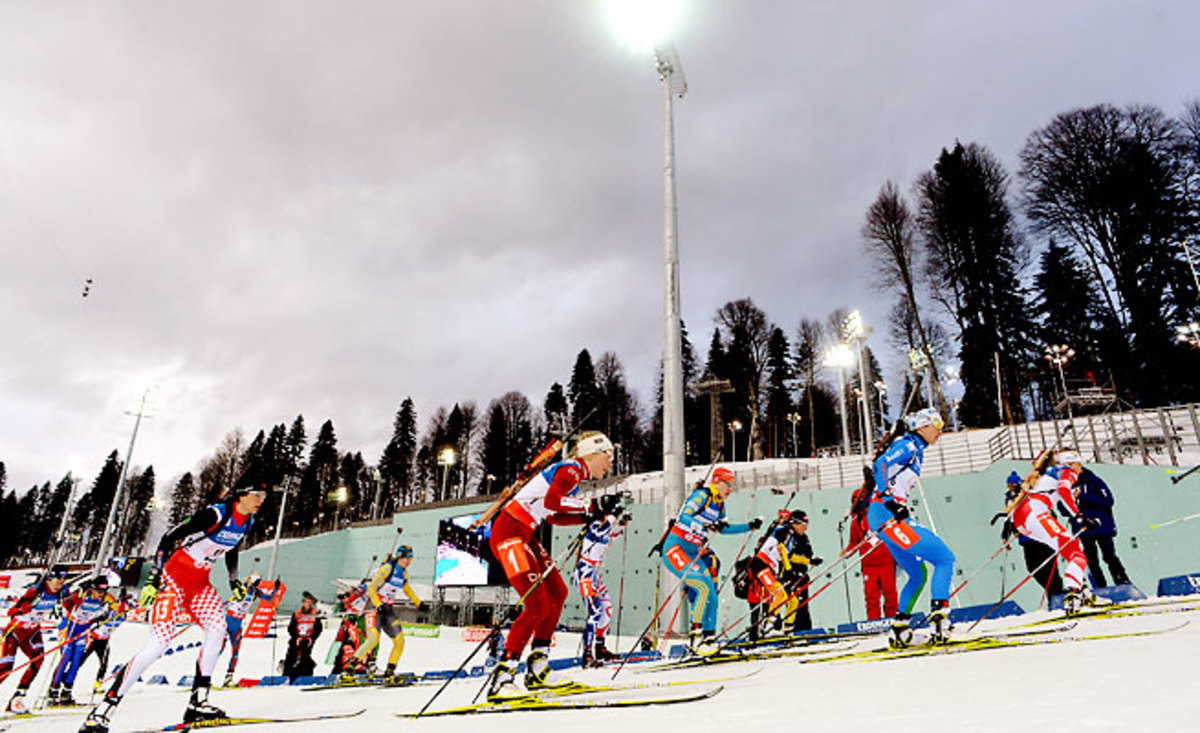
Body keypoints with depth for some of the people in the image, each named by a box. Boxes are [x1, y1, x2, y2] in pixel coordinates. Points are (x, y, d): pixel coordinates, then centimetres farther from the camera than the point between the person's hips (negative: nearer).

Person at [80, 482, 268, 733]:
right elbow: (168, 539, -20)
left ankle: (198, 700, -8)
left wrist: (234, 581, 22)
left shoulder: (247, 522, 1)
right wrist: (153, 578, -23)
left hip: (200, 583, 7)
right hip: (174, 577, -7)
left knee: (218, 627, -15)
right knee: (161, 640, -15)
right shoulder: (215, 514, -23)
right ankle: (104, 709, -3)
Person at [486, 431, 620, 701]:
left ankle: (537, 669, 15)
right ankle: (501, 678, -8)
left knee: (557, 593, 9)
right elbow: (551, 501, -29)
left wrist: (591, 515, 12)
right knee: (538, 605, -14)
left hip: (523, 535, 11)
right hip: (508, 532, -11)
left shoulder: (574, 474, 18)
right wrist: (592, 505, -22)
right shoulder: (572, 470, -11)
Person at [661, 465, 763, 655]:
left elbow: (723, 528, 29)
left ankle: (709, 636, 11)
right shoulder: (702, 495, -13)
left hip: (694, 554, 8)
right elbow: (683, 518, -26)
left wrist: (750, 526, 26)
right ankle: (696, 633, -16)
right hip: (675, 548, -8)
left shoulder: (719, 505, 12)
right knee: (704, 588, -22)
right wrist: (706, 526, -40)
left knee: (711, 597, 2)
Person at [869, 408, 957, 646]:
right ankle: (939, 615, -20)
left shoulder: (916, 451, 24)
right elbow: (879, 466, -20)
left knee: (917, 576, 16)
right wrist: (890, 500, -29)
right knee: (945, 559, -11)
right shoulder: (908, 445, -4)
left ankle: (900, 626, 19)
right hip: (887, 514, -10)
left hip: (889, 517, 10)